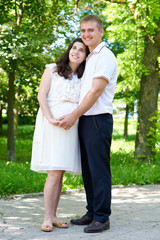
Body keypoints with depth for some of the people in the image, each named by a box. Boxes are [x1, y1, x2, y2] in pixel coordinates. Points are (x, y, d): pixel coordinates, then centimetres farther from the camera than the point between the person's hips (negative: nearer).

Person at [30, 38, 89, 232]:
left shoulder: (82, 78, 18)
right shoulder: (52, 70, 8)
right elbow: (41, 96, -1)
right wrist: (51, 119, -15)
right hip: (51, 125, -4)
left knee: (60, 173, 5)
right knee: (54, 173, -12)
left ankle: (53, 216, 11)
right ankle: (47, 219, -6)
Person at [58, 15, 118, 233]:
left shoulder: (105, 56, -7)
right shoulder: (89, 58, 21)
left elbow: (96, 91, -14)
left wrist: (74, 116, -14)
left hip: (98, 119, -9)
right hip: (85, 120, 9)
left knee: (99, 170, -6)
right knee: (88, 170, 11)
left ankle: (102, 218, -1)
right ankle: (92, 213, 19)